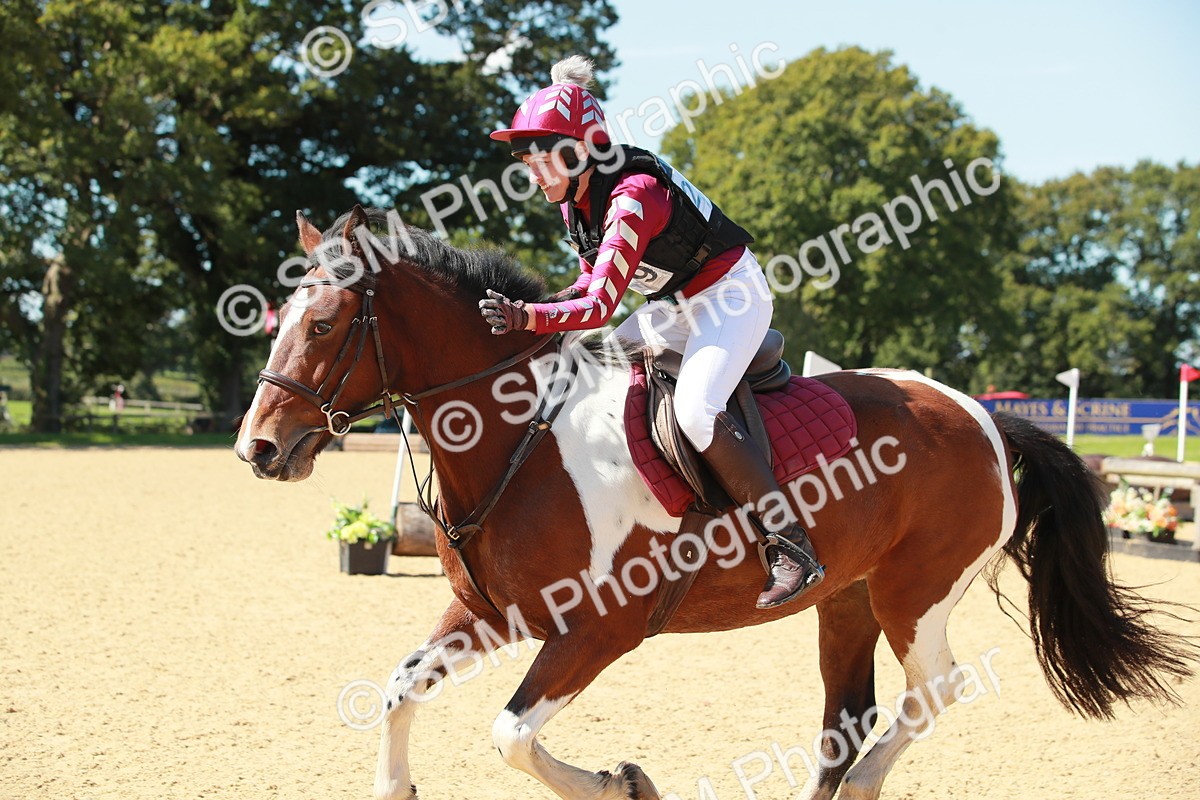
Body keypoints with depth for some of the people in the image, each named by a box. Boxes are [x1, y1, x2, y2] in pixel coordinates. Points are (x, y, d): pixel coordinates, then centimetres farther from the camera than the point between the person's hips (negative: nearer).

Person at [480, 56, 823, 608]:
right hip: (674, 304, 10)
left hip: (731, 295, -10)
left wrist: (528, 317, -47)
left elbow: (601, 306, -35)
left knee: (695, 409, -30)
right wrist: (548, 305, -9)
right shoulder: (575, 198, -2)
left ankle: (791, 546, -25)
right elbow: (595, 279, 9)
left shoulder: (632, 197, -30)